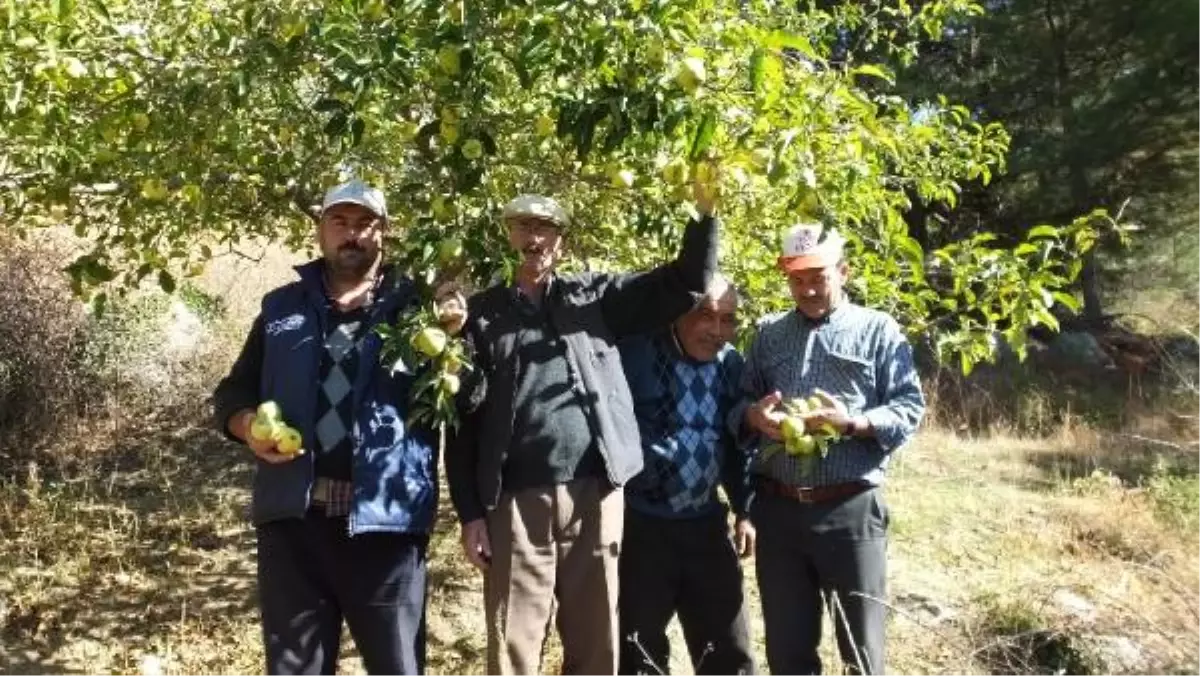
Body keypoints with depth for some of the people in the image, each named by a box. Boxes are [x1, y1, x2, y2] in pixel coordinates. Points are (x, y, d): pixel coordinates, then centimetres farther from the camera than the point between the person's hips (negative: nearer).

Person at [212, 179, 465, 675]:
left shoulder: (413, 306, 2)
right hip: (294, 519, 3)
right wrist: (248, 425, -7)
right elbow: (234, 391, 15)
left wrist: (451, 339, -23)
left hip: (385, 521, -2)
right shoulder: (283, 307, 11)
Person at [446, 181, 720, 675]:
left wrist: (704, 212, -7)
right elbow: (463, 417, 3)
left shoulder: (595, 296, 11)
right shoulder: (482, 313, 6)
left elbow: (685, 285, 7)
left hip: (596, 497, 2)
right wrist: (470, 512, -2)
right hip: (517, 503, -1)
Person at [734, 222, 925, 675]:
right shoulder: (768, 333, 13)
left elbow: (911, 407, -2)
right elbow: (738, 400, 12)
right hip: (778, 509, 3)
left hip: (851, 510, -3)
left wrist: (852, 423, -19)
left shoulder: (878, 329, 3)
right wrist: (753, 416, -11)